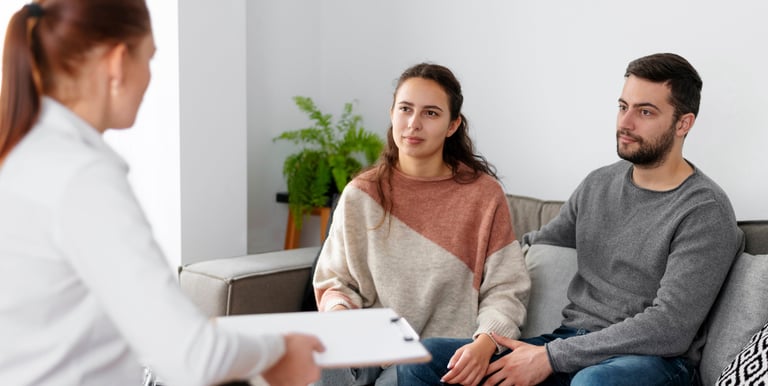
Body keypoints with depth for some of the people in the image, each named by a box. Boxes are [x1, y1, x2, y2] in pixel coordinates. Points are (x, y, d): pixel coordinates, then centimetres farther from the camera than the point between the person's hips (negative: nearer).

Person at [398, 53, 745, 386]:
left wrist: (550, 357, -19)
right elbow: (535, 245, 28)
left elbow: (668, 328, -18)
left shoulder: (704, 211, -9)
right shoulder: (599, 184, 14)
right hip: (573, 343, 6)